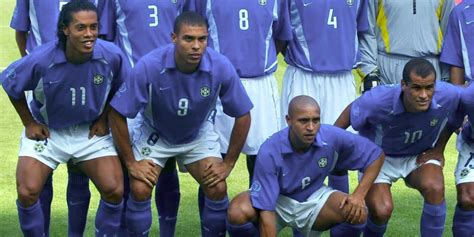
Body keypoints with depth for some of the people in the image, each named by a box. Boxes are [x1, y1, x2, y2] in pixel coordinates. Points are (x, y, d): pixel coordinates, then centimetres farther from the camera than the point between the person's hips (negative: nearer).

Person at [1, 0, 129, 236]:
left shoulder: (112, 56, -20)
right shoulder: (41, 59, -26)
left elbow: (121, 88, 4)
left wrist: (104, 119, 2)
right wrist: (29, 123, -2)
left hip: (91, 132, 1)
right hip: (45, 131, -1)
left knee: (114, 190, -11)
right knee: (27, 192, -15)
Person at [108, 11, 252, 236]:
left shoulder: (221, 67, -28)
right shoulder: (148, 66, -32)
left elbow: (242, 117, -12)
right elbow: (117, 114, -20)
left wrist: (228, 164, -8)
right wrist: (131, 163, -15)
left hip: (198, 134, 1)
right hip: (155, 133, -1)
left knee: (217, 189, -14)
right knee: (140, 190, -18)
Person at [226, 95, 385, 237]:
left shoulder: (333, 137, -23)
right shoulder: (269, 153, -31)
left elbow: (376, 155, -9)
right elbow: (266, 212, -31)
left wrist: (359, 195, -23)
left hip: (313, 199, 2)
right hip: (277, 201, -2)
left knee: (357, 213, -26)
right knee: (238, 213, -34)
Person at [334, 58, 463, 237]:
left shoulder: (449, 96, -28)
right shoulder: (378, 100, -34)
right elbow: (351, 112, -13)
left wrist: (438, 149, 1)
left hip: (419, 155, 2)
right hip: (379, 157, -1)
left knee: (435, 188, -30)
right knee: (381, 210, -21)